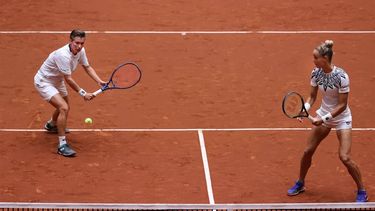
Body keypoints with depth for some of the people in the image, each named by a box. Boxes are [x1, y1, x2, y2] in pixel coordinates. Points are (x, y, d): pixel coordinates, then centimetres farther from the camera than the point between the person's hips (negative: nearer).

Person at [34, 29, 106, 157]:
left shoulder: (80, 51, -10)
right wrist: (83, 93, -23)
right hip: (43, 82, -9)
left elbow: (87, 67, 4)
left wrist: (100, 81, -10)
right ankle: (62, 145, -20)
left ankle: (51, 125, 60)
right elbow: (68, 79, -29)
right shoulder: (63, 55, -36)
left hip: (57, 81, 9)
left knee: (64, 107, 28)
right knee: (63, 108, -25)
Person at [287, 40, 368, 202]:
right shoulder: (316, 73, -8)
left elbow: (342, 105, -22)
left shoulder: (341, 77, -26)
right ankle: (300, 184, 31)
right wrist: (305, 108, -17)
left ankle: (362, 192, 3)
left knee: (345, 157, -14)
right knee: (307, 151, 8)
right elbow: (312, 96, 2)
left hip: (341, 118, -6)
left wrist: (324, 118, -26)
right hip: (323, 116, 6)